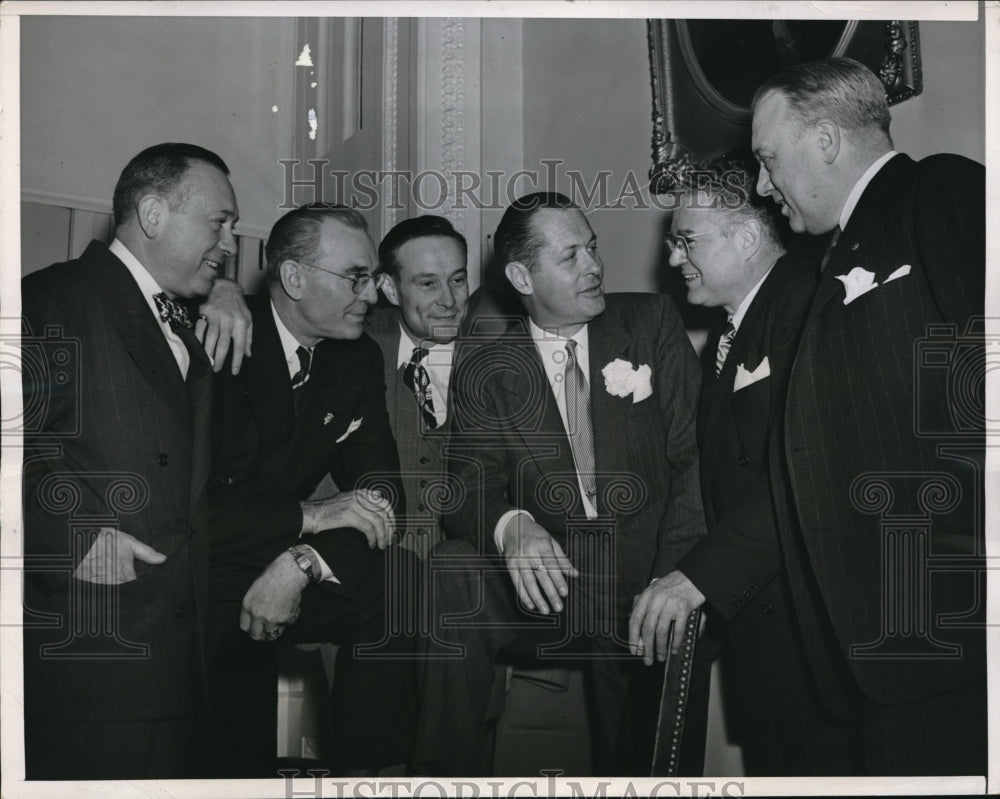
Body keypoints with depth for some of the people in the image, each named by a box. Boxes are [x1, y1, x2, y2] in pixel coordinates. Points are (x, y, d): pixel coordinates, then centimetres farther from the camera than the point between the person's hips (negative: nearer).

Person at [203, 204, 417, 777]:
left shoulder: (359, 358, 4)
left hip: (286, 562, 5)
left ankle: (362, 773, -7)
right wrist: (313, 515, -22)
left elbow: (380, 490, 0)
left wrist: (302, 564, -18)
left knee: (397, 585, -18)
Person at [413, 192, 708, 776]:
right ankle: (448, 777, -14)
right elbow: (470, 484, -3)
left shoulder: (652, 324, 8)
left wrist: (672, 577, -14)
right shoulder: (486, 369, 8)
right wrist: (510, 526, -29)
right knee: (450, 576, -27)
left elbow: (695, 457, 0)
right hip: (545, 579, 1)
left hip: (645, 576, -1)